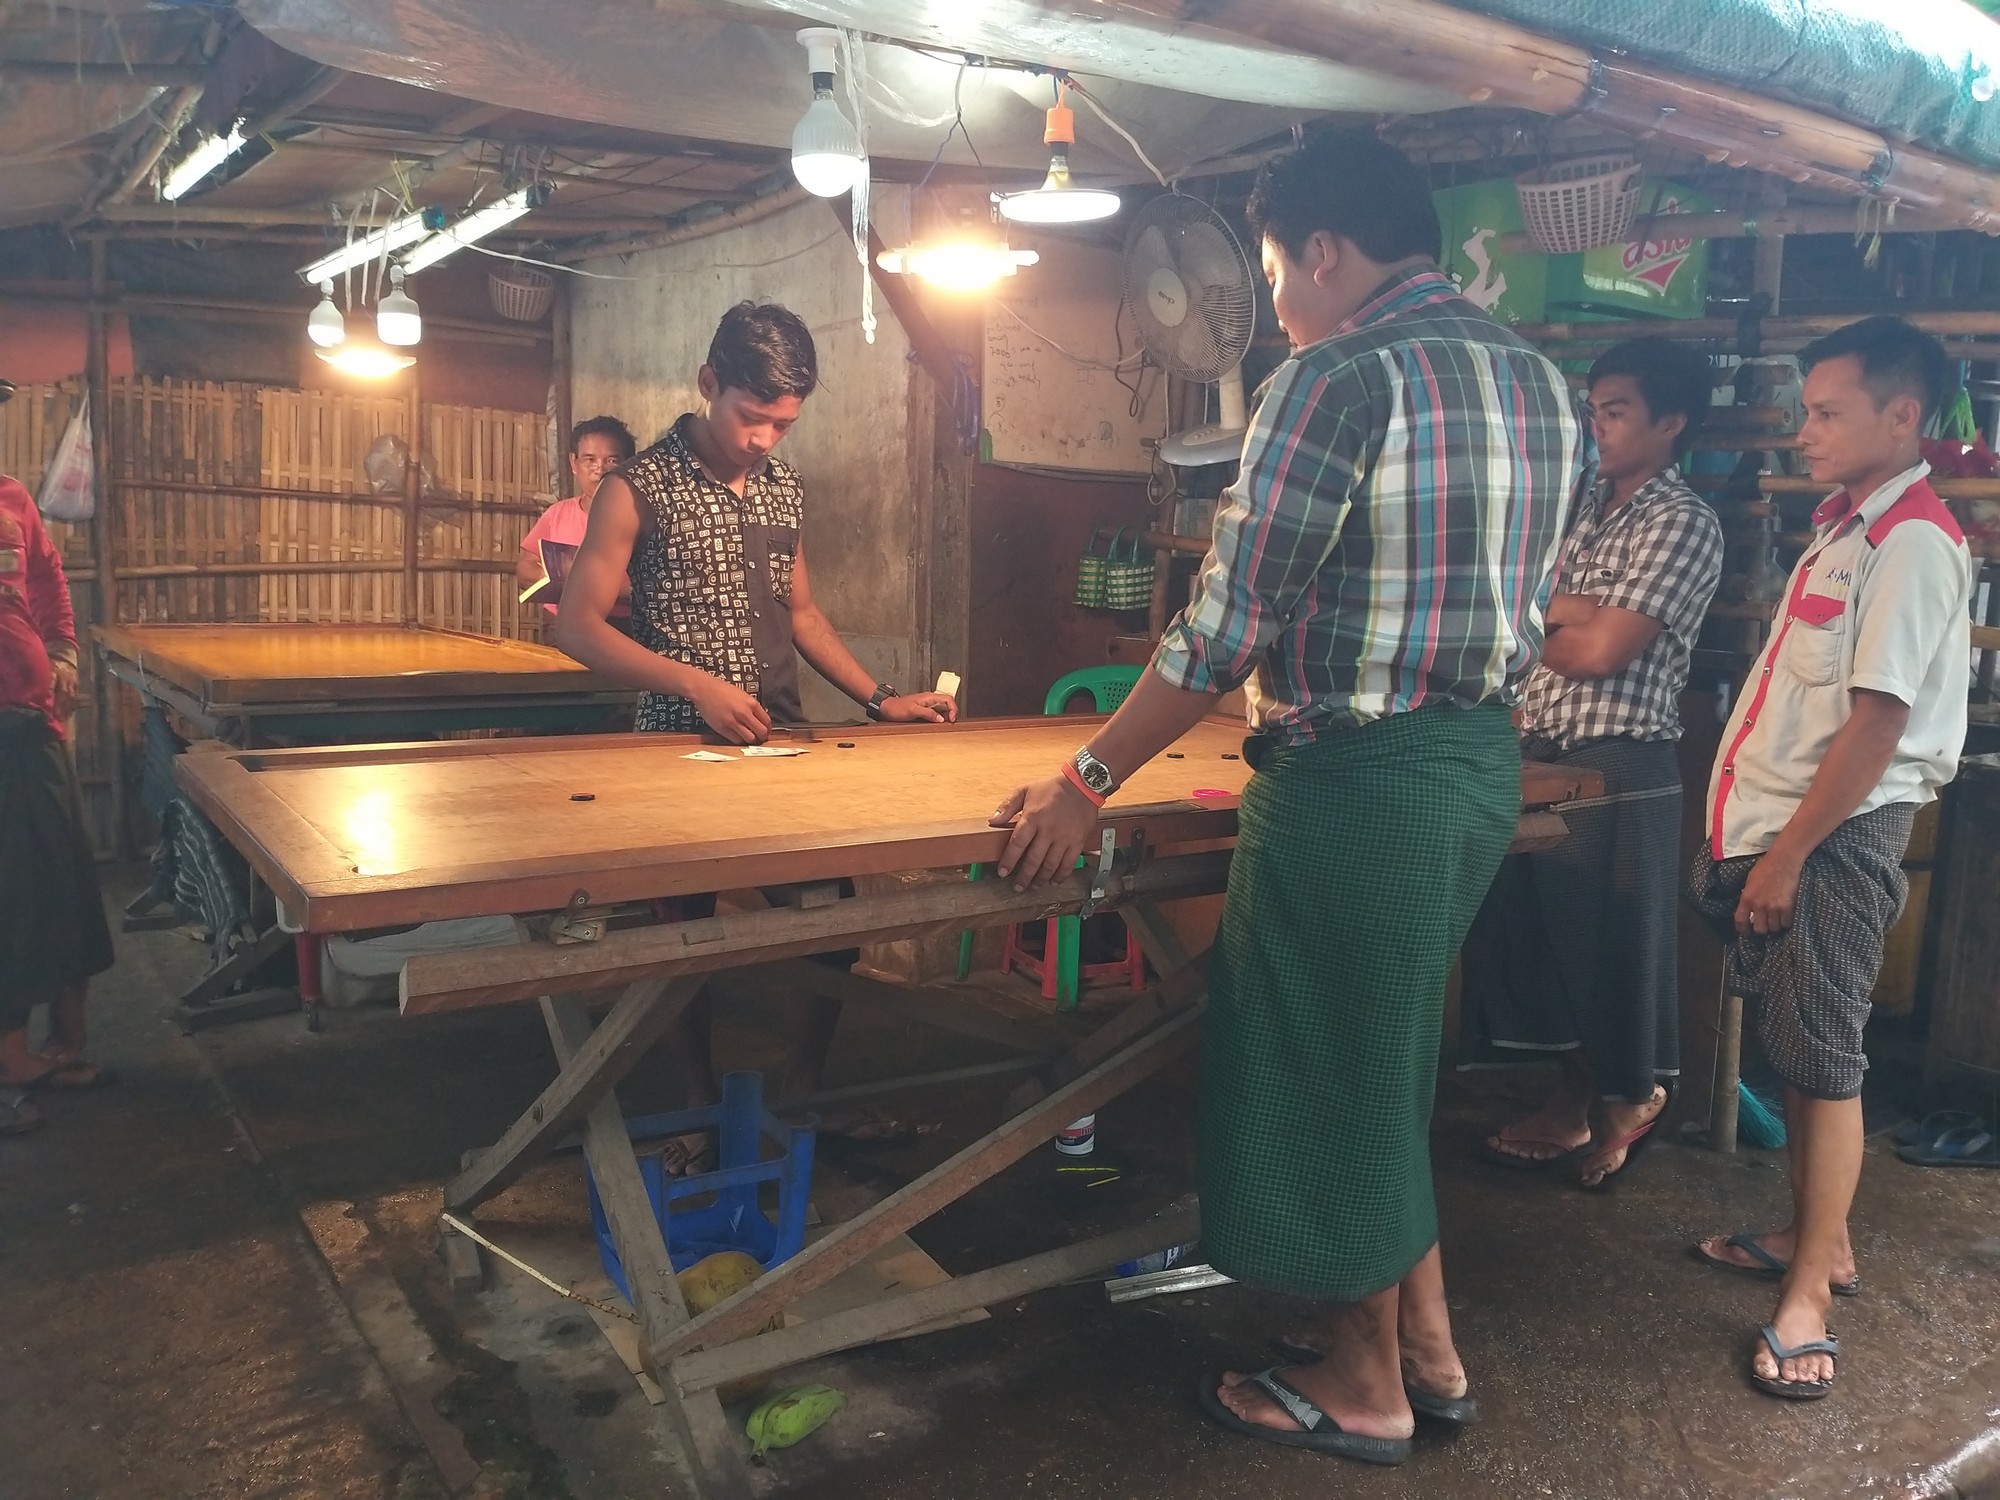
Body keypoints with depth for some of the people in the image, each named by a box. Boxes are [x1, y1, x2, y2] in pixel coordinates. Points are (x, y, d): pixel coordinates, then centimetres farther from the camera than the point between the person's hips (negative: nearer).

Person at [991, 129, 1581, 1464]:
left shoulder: (1339, 378, -16)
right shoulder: (1543, 384, 11)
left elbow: (1227, 628, -20)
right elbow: (1518, 606, 15)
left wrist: (1090, 780, -13)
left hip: (1354, 784, -9)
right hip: (1486, 765, 9)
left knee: (1329, 1072, 9)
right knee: (1388, 1064, 23)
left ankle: (1363, 1388, 27)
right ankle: (1430, 1350, 36)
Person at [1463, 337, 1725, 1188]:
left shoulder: (1684, 525, -9)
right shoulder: (1580, 504, 14)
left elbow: (1600, 652, -17)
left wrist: (1534, 625, 0)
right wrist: (1580, 612, -13)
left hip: (1620, 765, -7)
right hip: (1542, 749, 7)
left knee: (1616, 943, 4)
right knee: (1540, 930, 13)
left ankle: (1633, 1101, 25)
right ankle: (1573, 1097, 28)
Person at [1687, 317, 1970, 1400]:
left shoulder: (1912, 541, -14)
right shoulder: (1843, 527, 15)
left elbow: (1878, 718, -19)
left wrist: (1790, 853, -17)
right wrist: (1747, 833, 15)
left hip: (1837, 833, -9)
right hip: (1782, 821, 9)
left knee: (1822, 1055, -2)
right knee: (1791, 1044, 16)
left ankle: (1810, 1290, 9)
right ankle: (1815, 1238, 30)